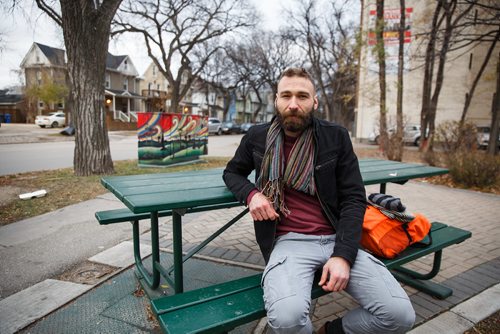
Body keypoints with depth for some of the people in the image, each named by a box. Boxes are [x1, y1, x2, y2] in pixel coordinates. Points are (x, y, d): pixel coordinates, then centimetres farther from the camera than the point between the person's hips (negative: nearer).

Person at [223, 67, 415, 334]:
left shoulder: (336, 137, 3)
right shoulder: (258, 137, 4)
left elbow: (354, 198, 2)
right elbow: (231, 172, 20)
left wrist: (343, 254, -12)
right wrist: (251, 194, -4)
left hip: (336, 239, 2)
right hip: (289, 241, -1)